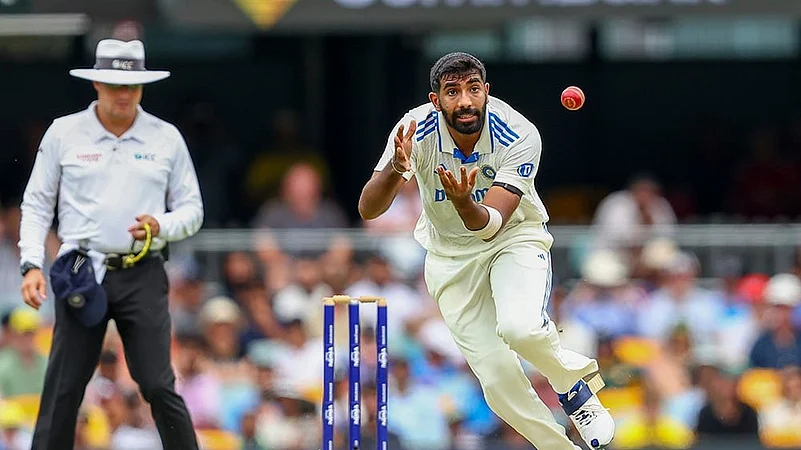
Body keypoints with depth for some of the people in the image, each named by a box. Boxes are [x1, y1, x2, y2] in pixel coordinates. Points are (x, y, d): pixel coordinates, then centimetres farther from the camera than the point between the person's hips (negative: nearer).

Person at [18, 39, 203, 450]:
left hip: (143, 276, 0)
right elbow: (36, 204, 8)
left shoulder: (166, 138, 7)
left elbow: (192, 210, 11)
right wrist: (31, 264, -4)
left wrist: (160, 226, -10)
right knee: (63, 387, 0)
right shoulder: (64, 133, 5)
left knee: (158, 385, -5)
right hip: (82, 274, 0)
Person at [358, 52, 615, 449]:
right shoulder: (415, 131, -23)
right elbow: (367, 211, -28)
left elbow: (491, 226, -32)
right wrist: (395, 169, -47)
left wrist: (463, 202, -54)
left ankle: (575, 382, -2)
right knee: (499, 380, -9)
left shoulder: (520, 136, -27)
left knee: (519, 327, -32)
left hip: (514, 235, -2)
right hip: (449, 254, 2)